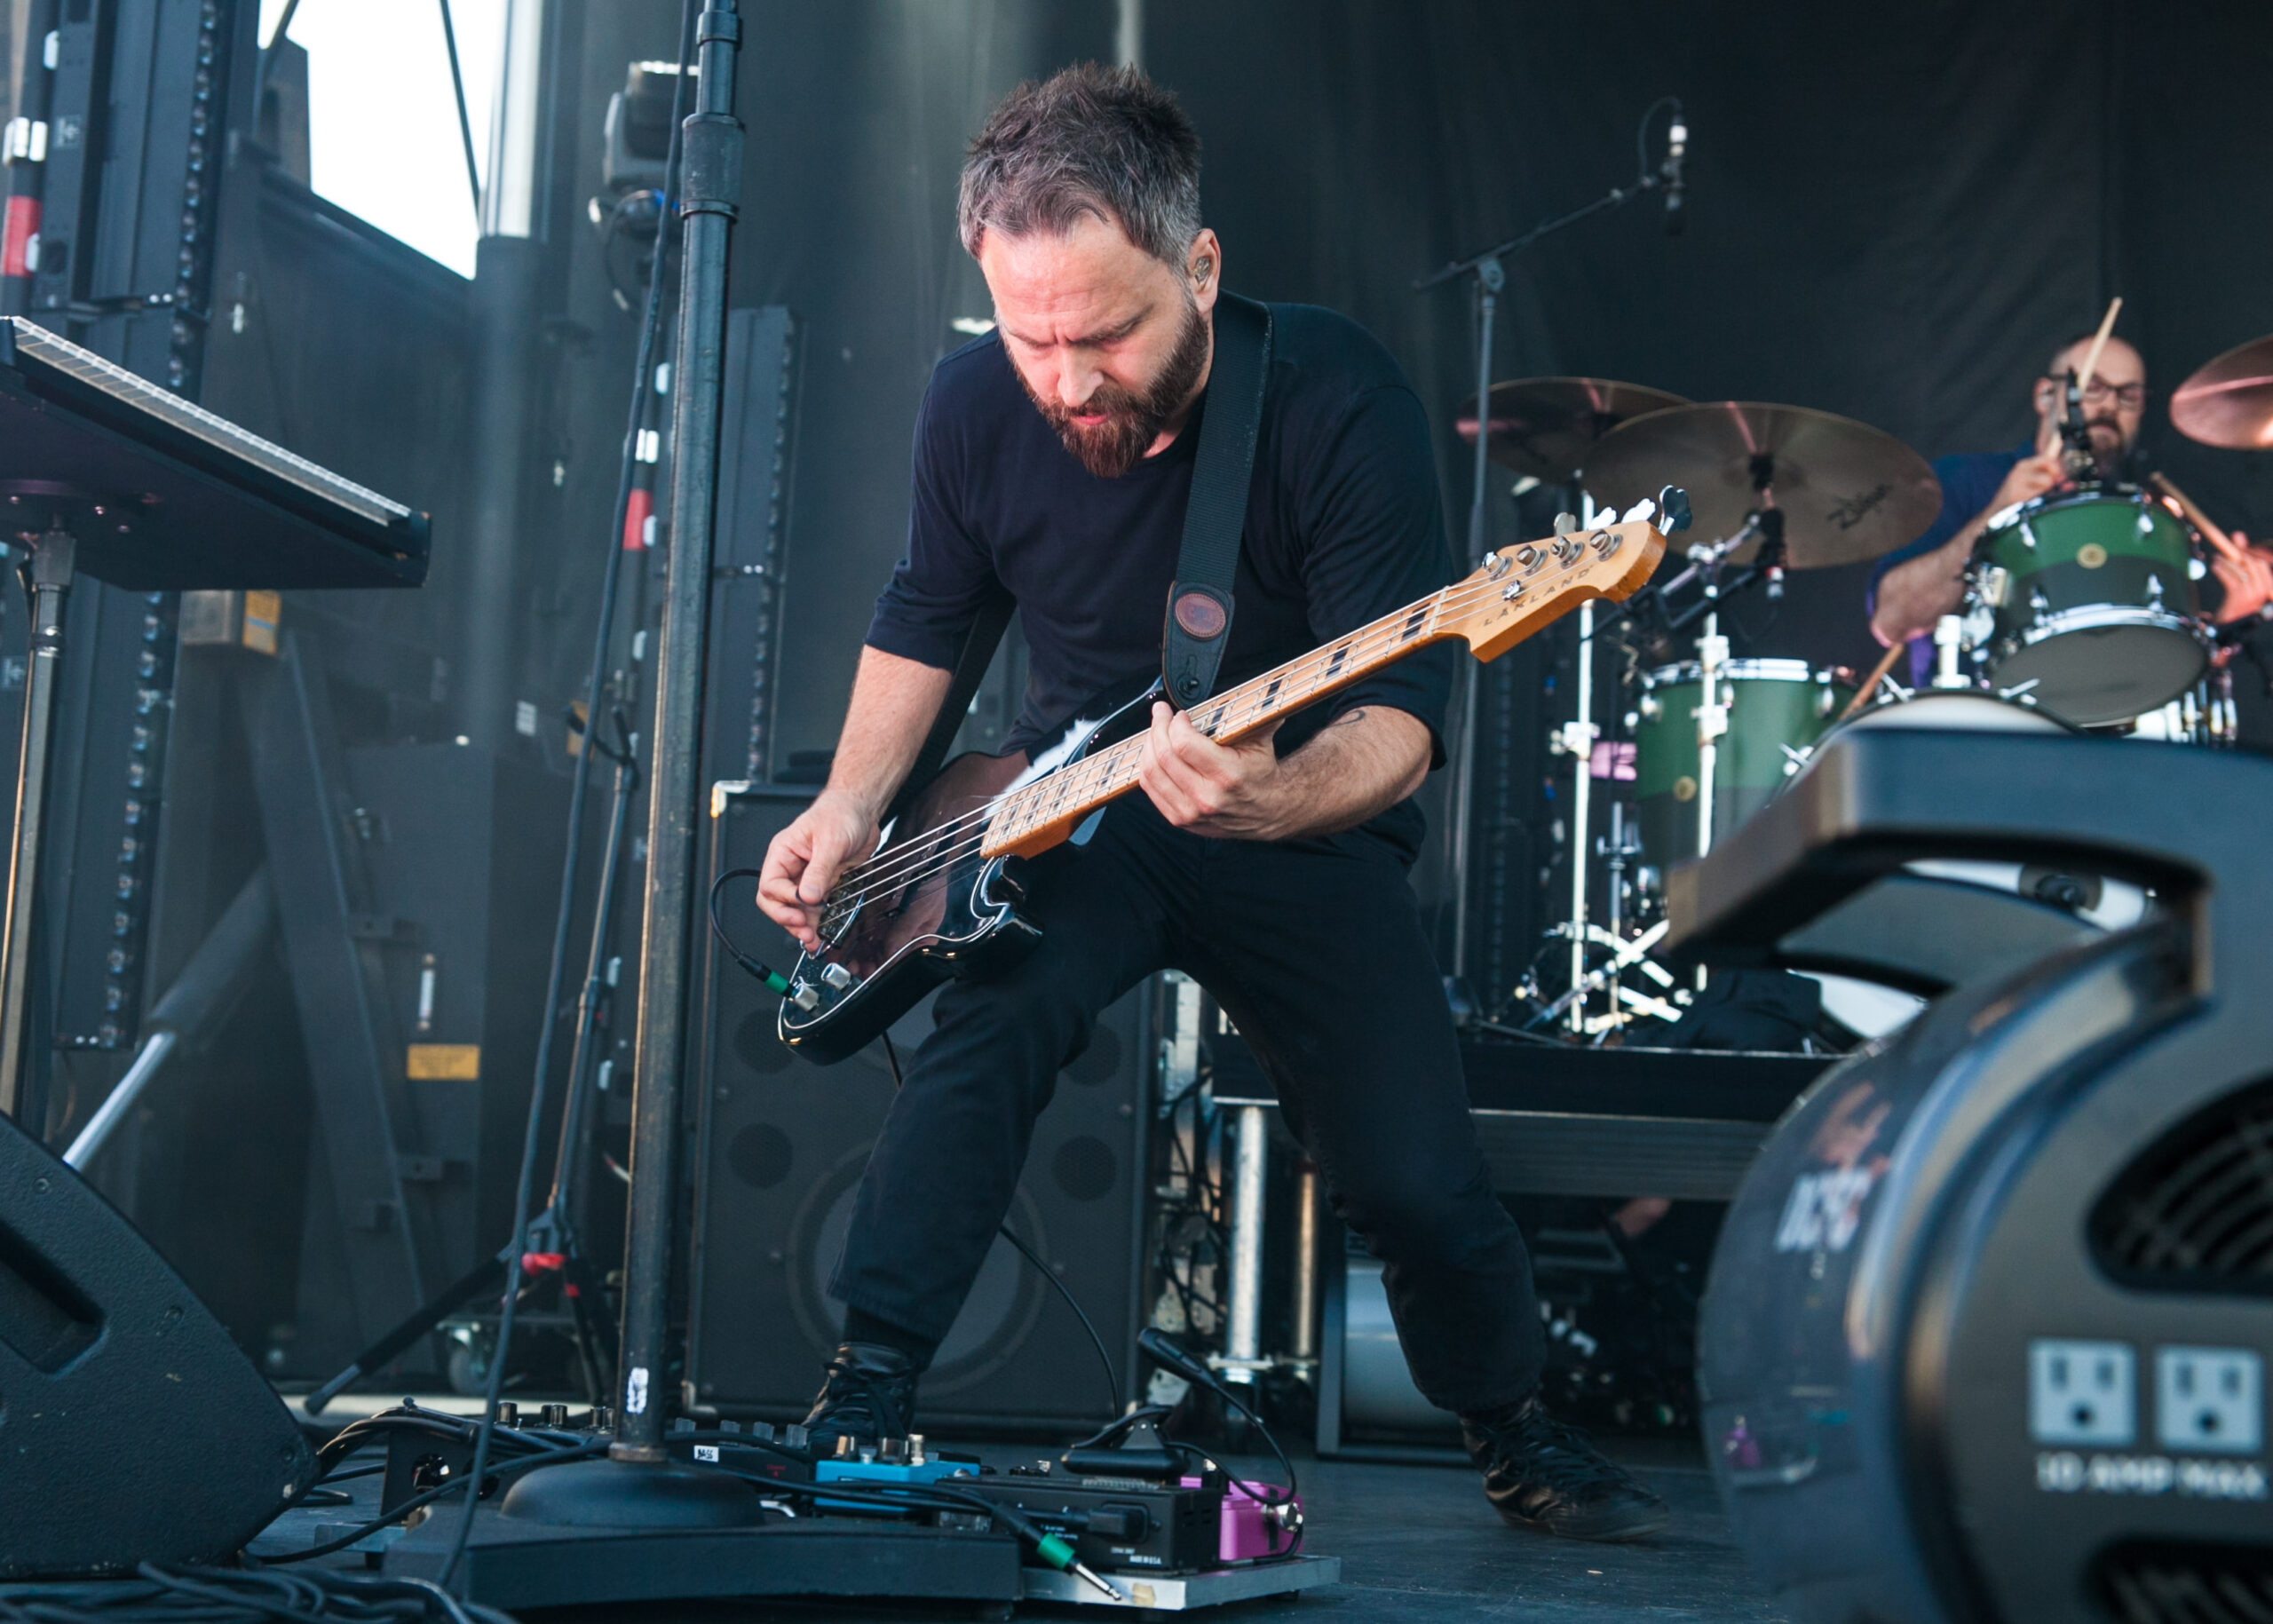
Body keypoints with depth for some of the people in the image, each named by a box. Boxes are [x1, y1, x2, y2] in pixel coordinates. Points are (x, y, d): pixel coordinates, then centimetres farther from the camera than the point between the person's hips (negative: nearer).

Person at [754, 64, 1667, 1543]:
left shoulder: (1339, 402, -24)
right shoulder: (977, 407, -11)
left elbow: (1404, 712, -25)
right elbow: (927, 616, 8)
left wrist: (1277, 800, -47)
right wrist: (854, 804, -7)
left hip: (1309, 820, -1)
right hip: (1070, 806, 2)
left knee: (1420, 1182, -7)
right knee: (992, 1018, -30)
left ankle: (1520, 1443, 24)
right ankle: (864, 1402, -19)